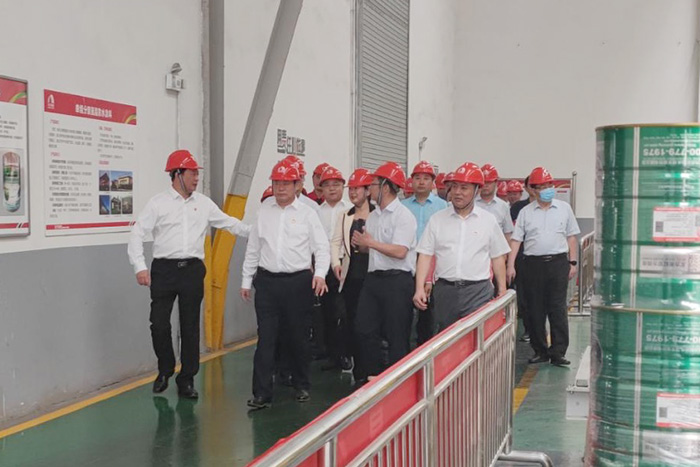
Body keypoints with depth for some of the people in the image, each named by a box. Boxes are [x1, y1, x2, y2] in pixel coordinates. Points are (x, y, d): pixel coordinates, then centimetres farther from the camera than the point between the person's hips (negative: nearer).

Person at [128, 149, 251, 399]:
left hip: (192, 269, 3)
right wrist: (140, 267, -12)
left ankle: (186, 380, 16)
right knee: (159, 324, -3)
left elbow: (229, 223, 18)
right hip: (164, 269, -2)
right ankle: (165, 371, 22)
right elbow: (137, 234, -3)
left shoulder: (204, 203, 10)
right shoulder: (158, 203, 0)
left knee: (190, 327, 5)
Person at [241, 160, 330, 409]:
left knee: (298, 337, 9)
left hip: (298, 281, -1)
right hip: (267, 281, 2)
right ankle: (262, 394, 3)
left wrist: (320, 274, -17)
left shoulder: (307, 214, 1)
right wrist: (246, 280, 12)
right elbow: (253, 248, 13)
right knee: (265, 338, 0)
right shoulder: (264, 211, 8)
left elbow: (322, 248, -2)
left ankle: (302, 386, 27)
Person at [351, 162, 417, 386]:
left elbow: (400, 251, -20)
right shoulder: (373, 216, 14)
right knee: (364, 329, 9)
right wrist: (360, 244, -2)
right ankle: (368, 376, 21)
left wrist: (371, 242, -16)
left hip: (397, 280, -8)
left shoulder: (403, 215, -11)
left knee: (396, 335, 1)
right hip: (374, 277, 8)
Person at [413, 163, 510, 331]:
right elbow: (425, 255, 3)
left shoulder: (488, 220, 6)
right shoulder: (437, 219, 6)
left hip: (478, 291, -1)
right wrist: (419, 288, -6)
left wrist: (502, 292, 7)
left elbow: (498, 258, 10)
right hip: (445, 290, 1)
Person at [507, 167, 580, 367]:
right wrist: (510, 265, -5)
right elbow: (516, 240, 3)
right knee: (535, 310, 5)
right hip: (533, 263, 1)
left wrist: (572, 262, 4)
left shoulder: (564, 208, 9)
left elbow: (571, 237, 11)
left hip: (558, 262, -1)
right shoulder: (525, 212, 7)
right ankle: (540, 351, 15)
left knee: (558, 308, -3)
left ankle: (558, 352, 0)